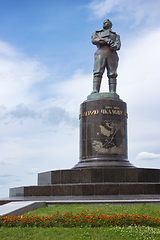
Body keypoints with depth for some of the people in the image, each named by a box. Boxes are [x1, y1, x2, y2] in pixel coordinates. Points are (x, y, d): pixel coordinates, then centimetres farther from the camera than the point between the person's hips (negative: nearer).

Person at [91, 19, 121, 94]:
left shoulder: (116, 35, 32)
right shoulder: (97, 33, 30)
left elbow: (118, 45, 10)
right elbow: (94, 40, 6)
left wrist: (115, 46, -16)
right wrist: (105, 40, -10)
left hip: (112, 54, 1)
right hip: (101, 52, -1)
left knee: (112, 74, -13)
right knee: (98, 73, -19)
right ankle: (95, 91, -31)